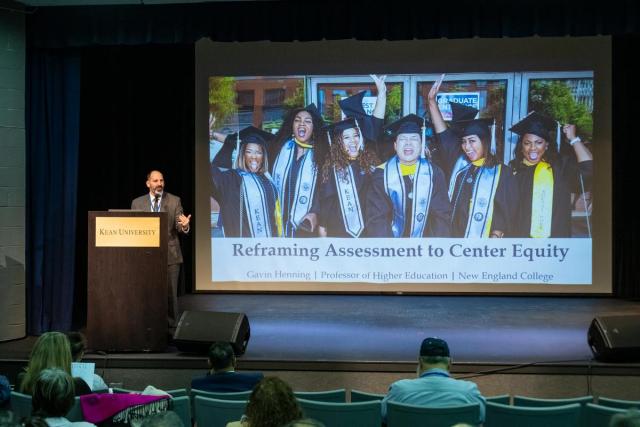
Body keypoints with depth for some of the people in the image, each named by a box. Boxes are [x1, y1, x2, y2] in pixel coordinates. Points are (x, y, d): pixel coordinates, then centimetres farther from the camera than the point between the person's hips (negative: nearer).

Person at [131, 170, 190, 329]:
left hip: (170, 255, -1)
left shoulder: (174, 201, 2)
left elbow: (179, 226, -3)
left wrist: (184, 226, -26)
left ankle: (171, 327, 10)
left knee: (170, 293, 1)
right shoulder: (137, 203, 6)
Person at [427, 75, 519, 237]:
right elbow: (443, 133, 7)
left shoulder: (501, 172, -1)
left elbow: (506, 211, -2)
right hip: (452, 236, 4)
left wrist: (496, 236, -14)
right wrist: (432, 100, 1)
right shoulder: (458, 163, 9)